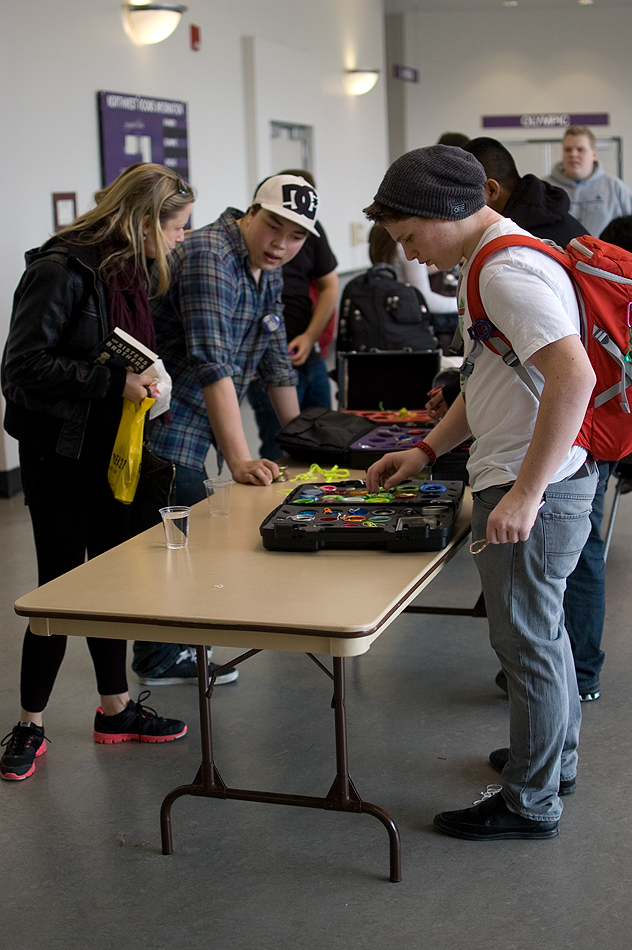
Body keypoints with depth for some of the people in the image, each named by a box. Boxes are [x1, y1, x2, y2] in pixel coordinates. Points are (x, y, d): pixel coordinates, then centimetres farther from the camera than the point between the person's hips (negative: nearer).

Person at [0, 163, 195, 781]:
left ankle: (115, 708, 27)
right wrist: (114, 382, -27)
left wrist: (147, 386, 5)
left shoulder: (129, 272, 9)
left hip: (112, 452, 8)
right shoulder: (61, 269, -18)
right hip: (60, 457, -8)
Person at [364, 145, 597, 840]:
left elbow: (575, 376, -32)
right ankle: (555, 758, 39)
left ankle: (530, 801, 16)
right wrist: (426, 451, 17)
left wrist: (526, 492, -31)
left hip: (533, 490, -11)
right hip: (542, 480, 11)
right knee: (541, 627, 22)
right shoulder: (497, 261, 14)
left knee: (525, 640, 1)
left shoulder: (508, 272, -20)